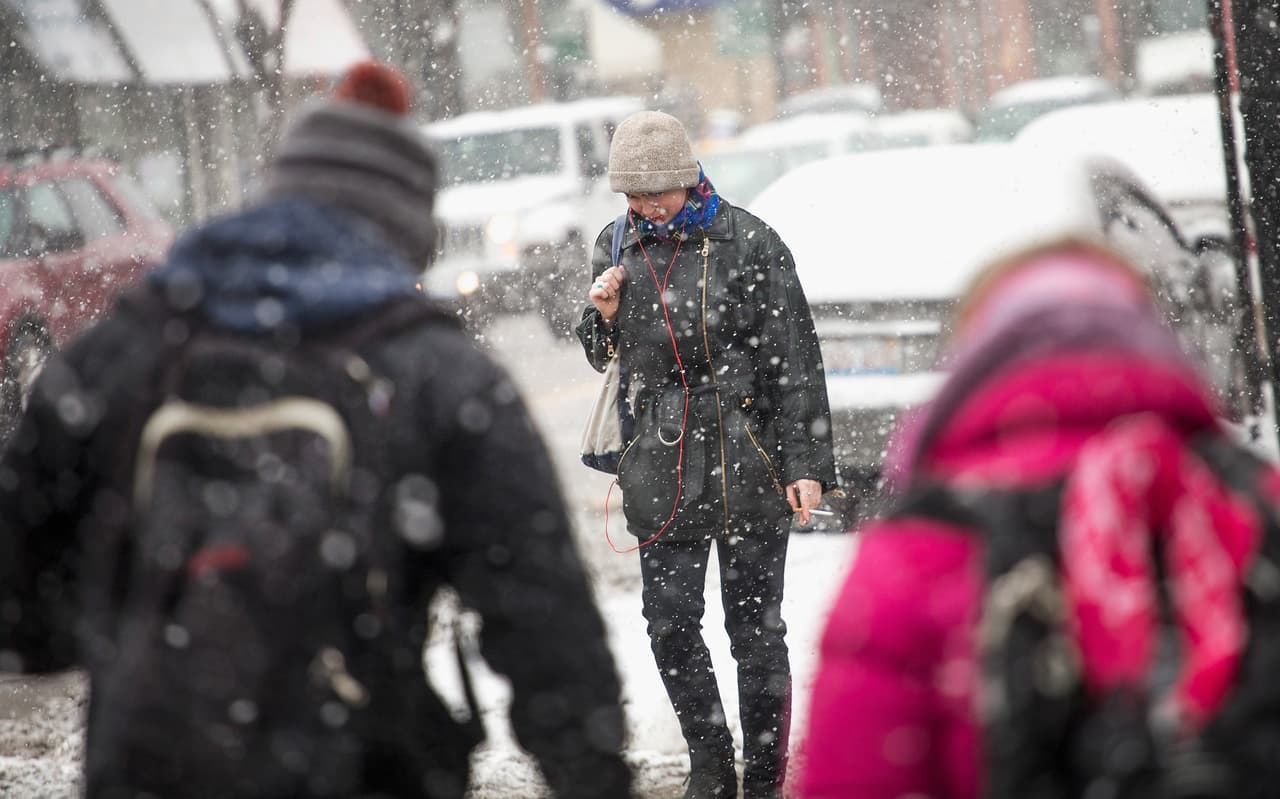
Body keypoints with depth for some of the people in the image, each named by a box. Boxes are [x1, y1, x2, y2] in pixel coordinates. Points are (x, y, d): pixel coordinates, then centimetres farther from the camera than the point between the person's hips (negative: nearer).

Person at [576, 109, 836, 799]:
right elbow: (604, 357, 20)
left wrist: (807, 463, -9)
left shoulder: (748, 243, -5)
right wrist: (604, 316, -3)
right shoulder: (616, 248, 8)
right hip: (664, 467, 4)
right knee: (670, 624, 2)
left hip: (750, 462, -4)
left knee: (756, 627, 2)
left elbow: (795, 362, -4)